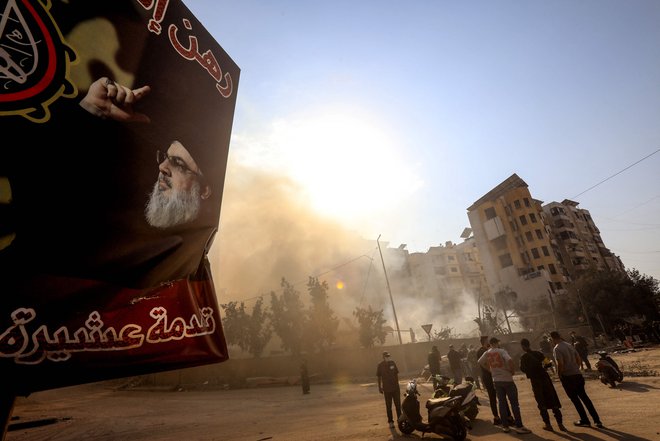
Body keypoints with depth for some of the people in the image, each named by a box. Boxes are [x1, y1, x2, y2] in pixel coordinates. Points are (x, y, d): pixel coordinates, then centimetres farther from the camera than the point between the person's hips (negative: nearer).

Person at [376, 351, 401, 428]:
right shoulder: (380, 365, -7)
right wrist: (379, 387, -1)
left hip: (396, 387, 2)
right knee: (388, 406, 7)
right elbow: (379, 377, -1)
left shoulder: (392, 363, 0)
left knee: (398, 404, 11)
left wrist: (397, 384, 10)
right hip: (387, 388, -2)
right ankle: (390, 421, 20)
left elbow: (396, 374, 10)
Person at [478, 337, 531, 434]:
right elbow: (509, 360, -28)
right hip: (507, 379, -5)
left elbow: (480, 362, 12)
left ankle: (505, 426, 17)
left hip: (496, 380, 5)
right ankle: (518, 426, 6)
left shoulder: (487, 353, 3)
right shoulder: (501, 351, -13)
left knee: (502, 403, 12)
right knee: (514, 403, 4)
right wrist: (513, 370, -11)